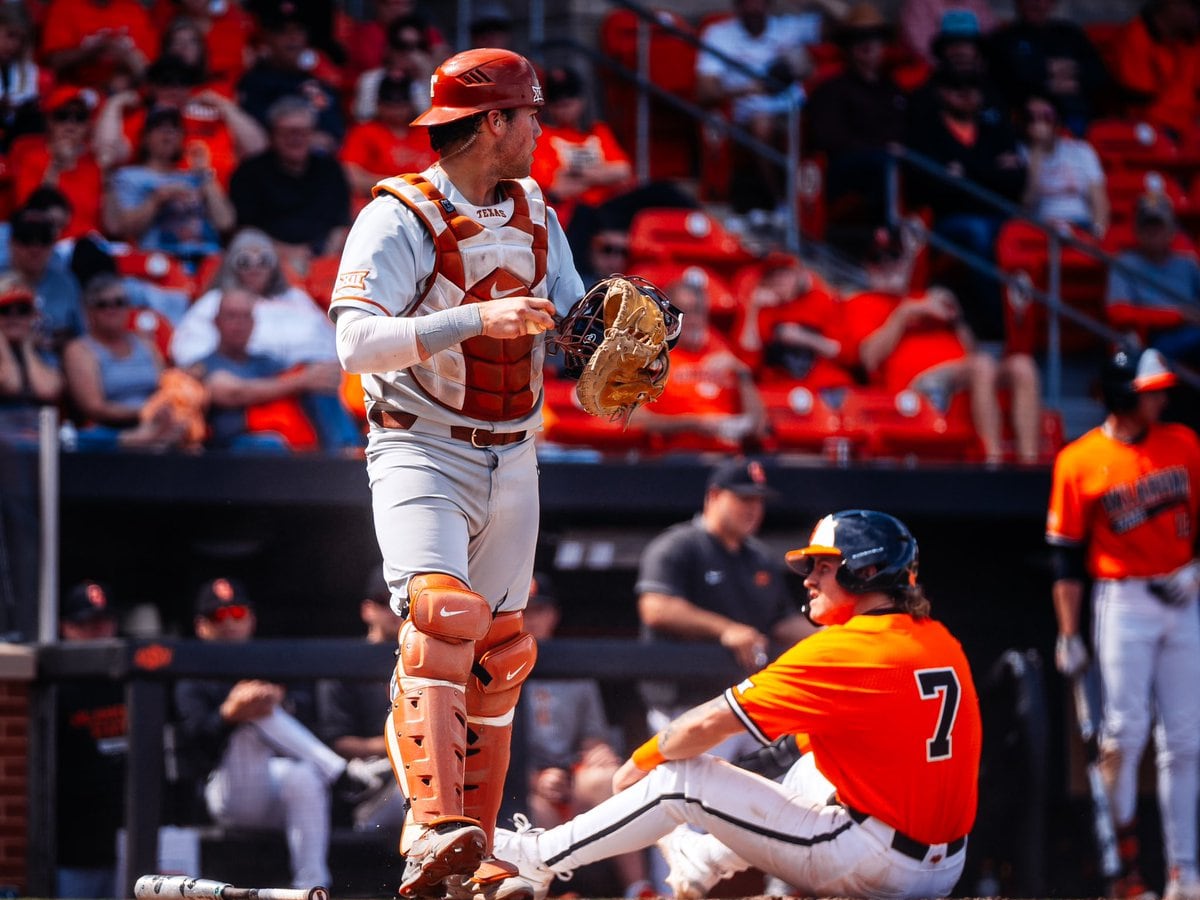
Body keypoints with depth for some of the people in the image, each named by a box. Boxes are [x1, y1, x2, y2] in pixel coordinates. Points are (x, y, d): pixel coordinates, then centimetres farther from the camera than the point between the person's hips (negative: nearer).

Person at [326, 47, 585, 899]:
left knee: (498, 654, 9)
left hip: (512, 462, 7)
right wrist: (477, 319, -35)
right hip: (421, 452, -7)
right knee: (442, 615, -26)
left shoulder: (535, 214, 9)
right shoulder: (400, 218, -14)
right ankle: (436, 830, -38)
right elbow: (358, 343, -26)